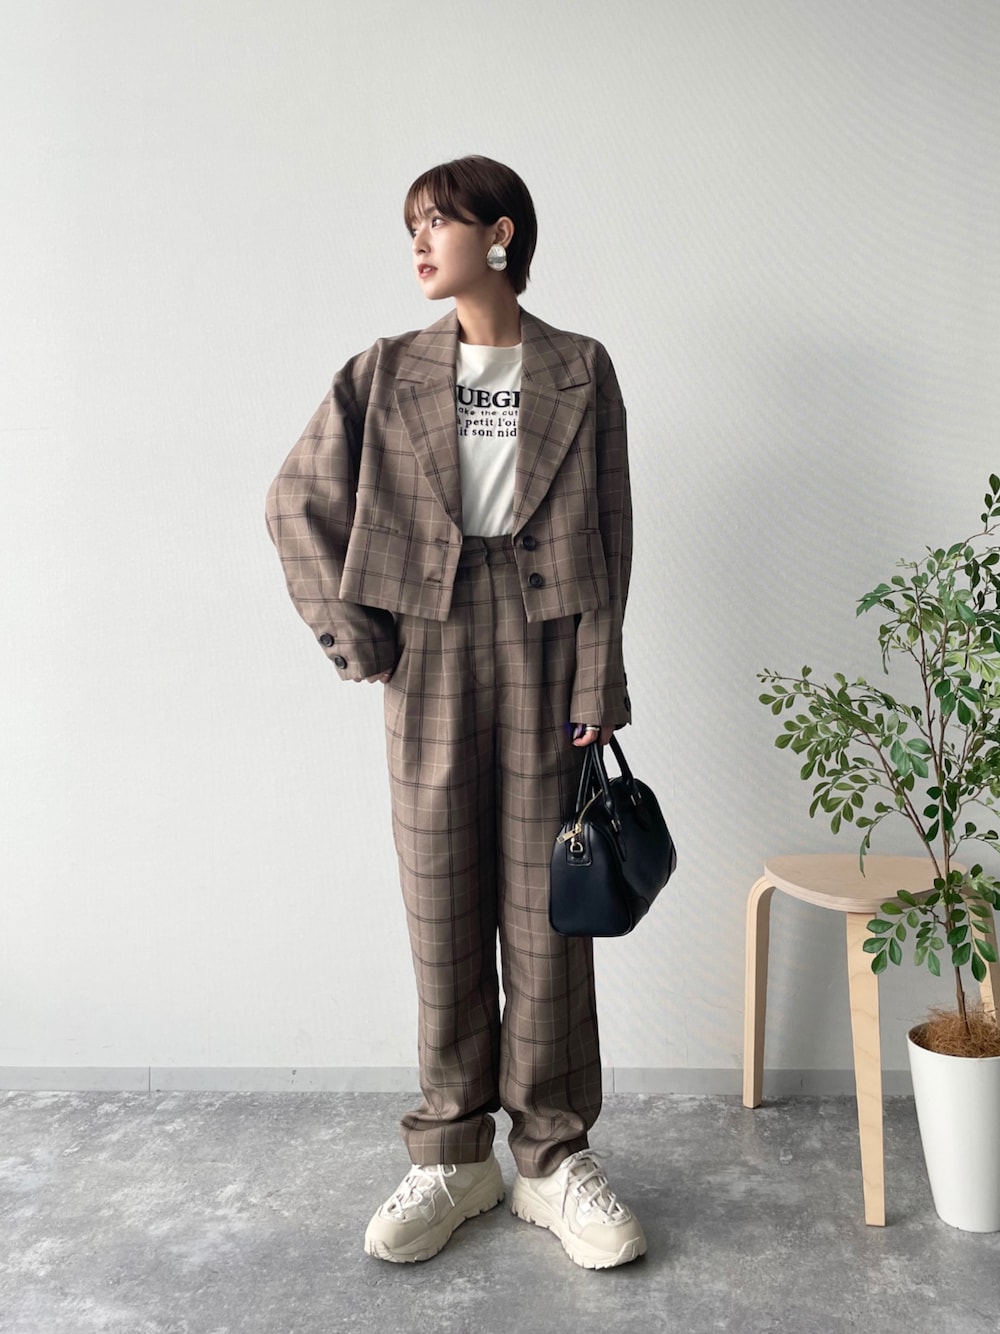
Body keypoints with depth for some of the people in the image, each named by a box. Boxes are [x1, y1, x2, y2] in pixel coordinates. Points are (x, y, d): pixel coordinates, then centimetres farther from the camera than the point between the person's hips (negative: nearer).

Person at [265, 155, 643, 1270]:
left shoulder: (579, 372, 6)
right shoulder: (388, 373, 9)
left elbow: (607, 540, 2)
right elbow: (297, 501, 9)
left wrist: (596, 685, -5)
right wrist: (354, 636, 0)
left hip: (545, 651, -1)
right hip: (430, 653, 1)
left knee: (546, 906, 3)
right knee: (443, 907, 5)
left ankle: (553, 1158, 18)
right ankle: (452, 1156, 20)